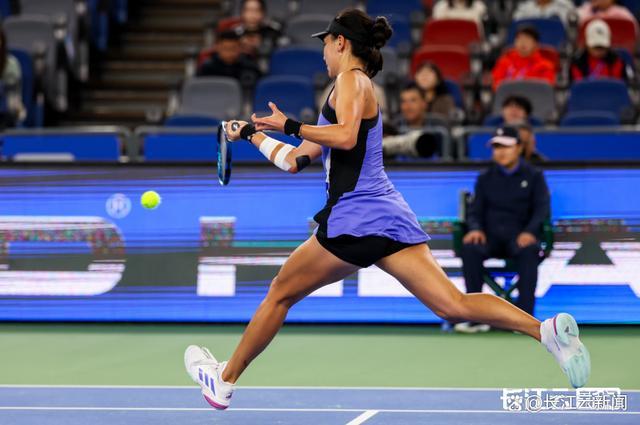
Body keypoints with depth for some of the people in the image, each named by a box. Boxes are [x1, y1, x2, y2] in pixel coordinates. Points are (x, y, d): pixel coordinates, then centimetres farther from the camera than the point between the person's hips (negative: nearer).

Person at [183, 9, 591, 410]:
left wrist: (289, 125, -12)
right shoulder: (351, 91, 26)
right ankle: (546, 329, -26)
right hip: (390, 215, 8)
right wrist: (251, 133, 38)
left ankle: (224, 381, 22)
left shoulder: (352, 80, 0)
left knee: (280, 294, 10)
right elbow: (293, 161, 30)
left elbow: (345, 137, -21)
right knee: (453, 304, -8)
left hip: (354, 218, -8)